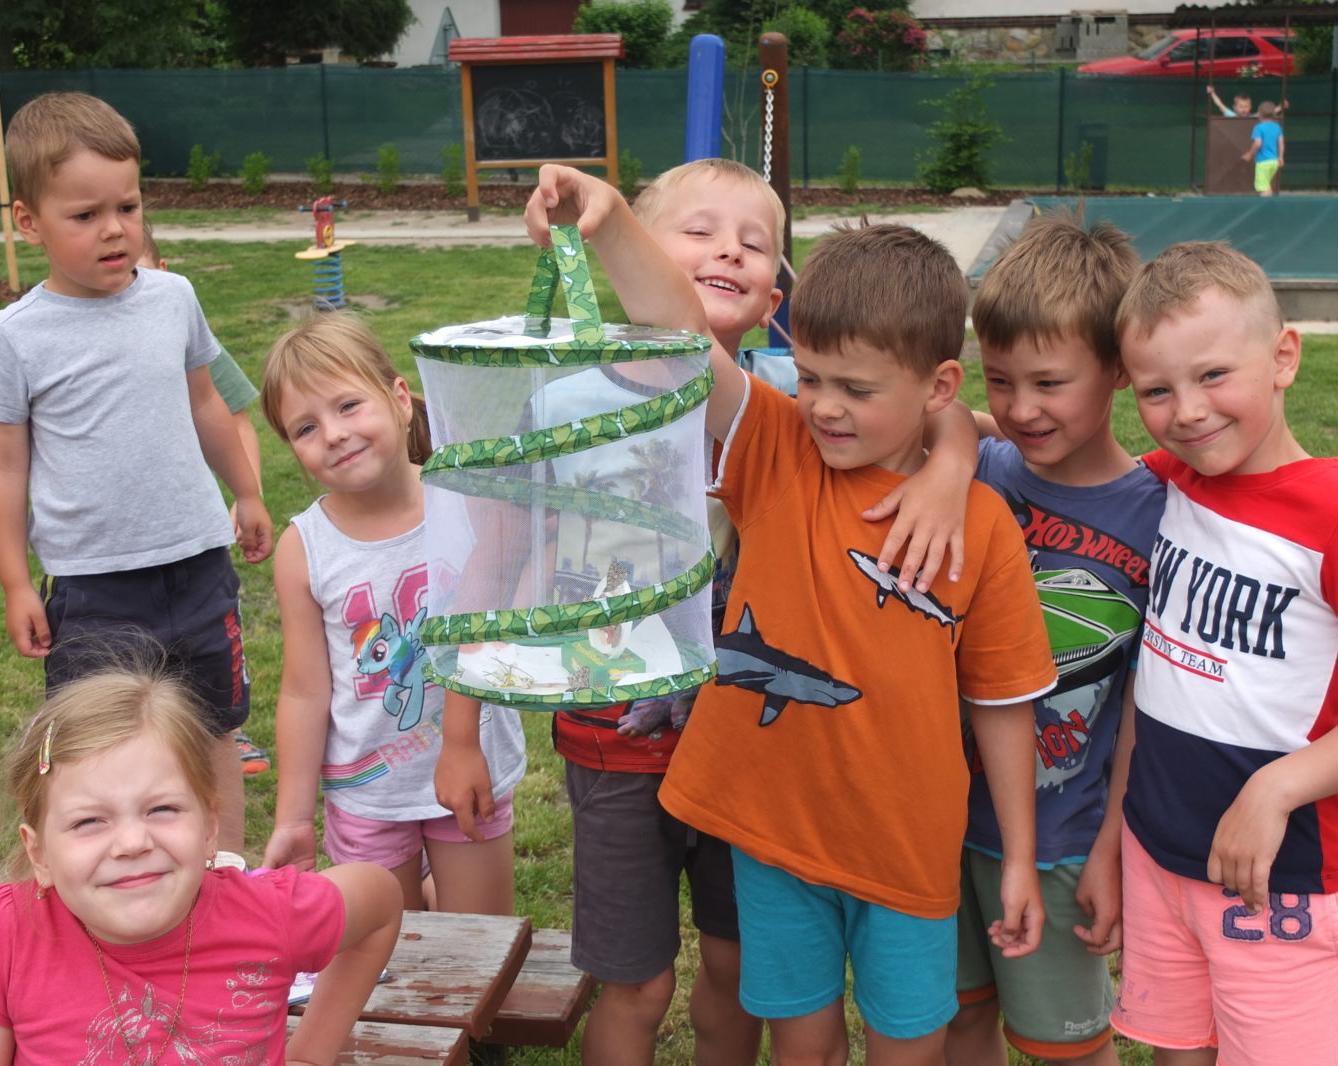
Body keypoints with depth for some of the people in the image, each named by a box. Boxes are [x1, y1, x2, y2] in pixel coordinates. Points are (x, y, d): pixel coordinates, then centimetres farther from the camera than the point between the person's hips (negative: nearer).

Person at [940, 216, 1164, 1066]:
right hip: (944, 809, 3)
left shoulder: (1155, 514, -14)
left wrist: (1112, 848, -8)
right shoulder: (978, 473, -6)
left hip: (1061, 838, -3)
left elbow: (1145, 707, -10)